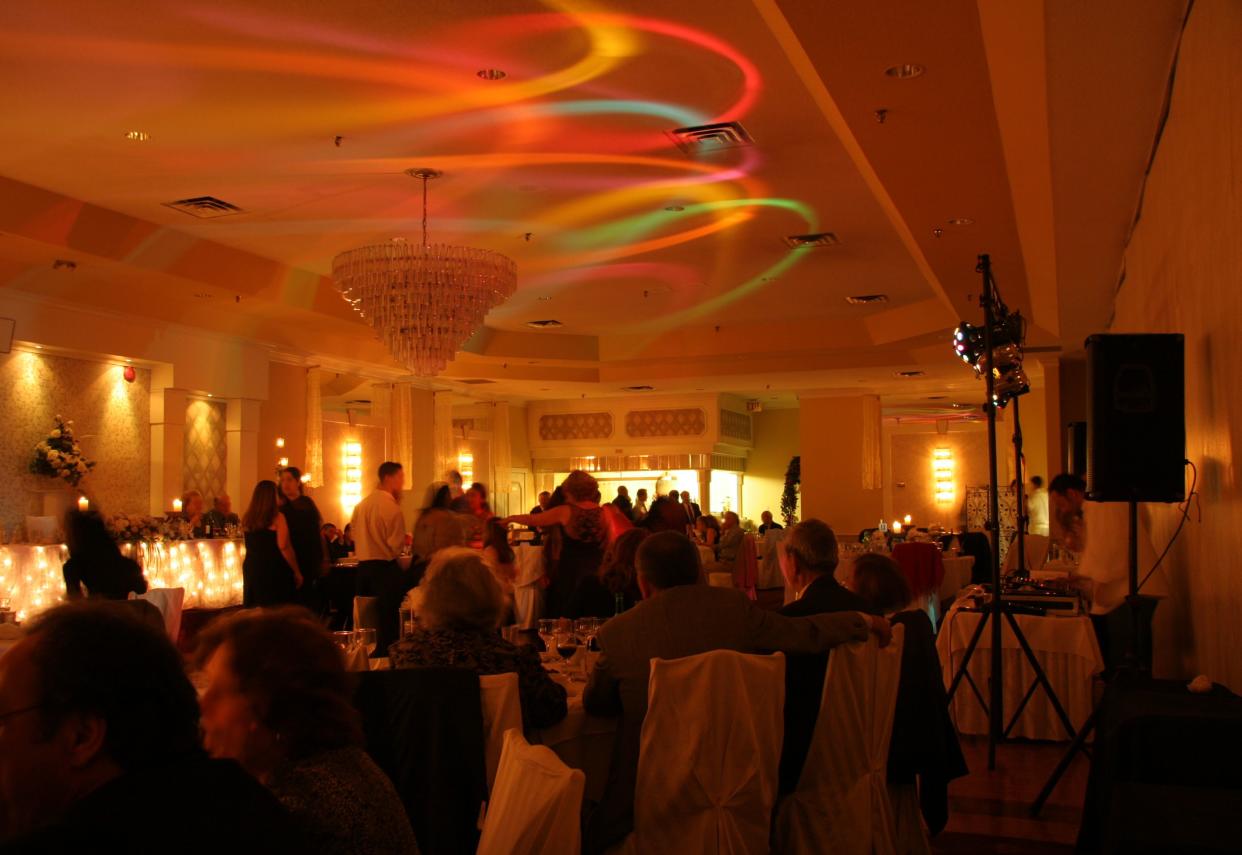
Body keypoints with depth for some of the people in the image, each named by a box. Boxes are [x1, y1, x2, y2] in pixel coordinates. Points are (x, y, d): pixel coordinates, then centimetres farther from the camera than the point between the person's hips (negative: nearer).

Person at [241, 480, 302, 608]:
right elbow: (284, 547, -16)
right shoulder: (277, 518, -10)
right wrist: (297, 572, -11)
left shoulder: (248, 519, 7)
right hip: (275, 571, -6)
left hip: (251, 569, 6)